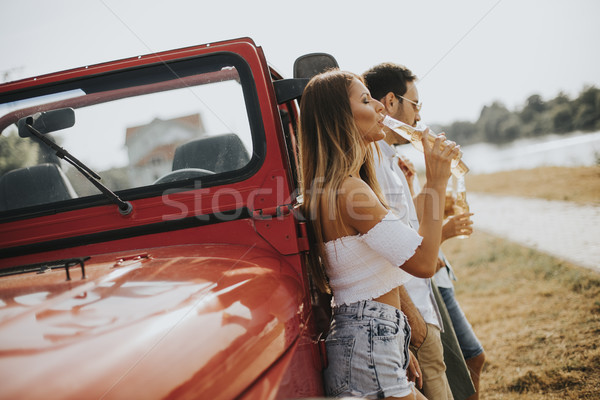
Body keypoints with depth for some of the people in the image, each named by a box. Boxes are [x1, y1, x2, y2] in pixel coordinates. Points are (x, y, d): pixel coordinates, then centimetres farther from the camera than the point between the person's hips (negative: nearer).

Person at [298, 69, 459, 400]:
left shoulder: (333, 186, 12)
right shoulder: (349, 190, -20)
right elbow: (423, 262, -21)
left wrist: (399, 350, 18)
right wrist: (436, 181, -16)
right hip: (368, 357, -10)